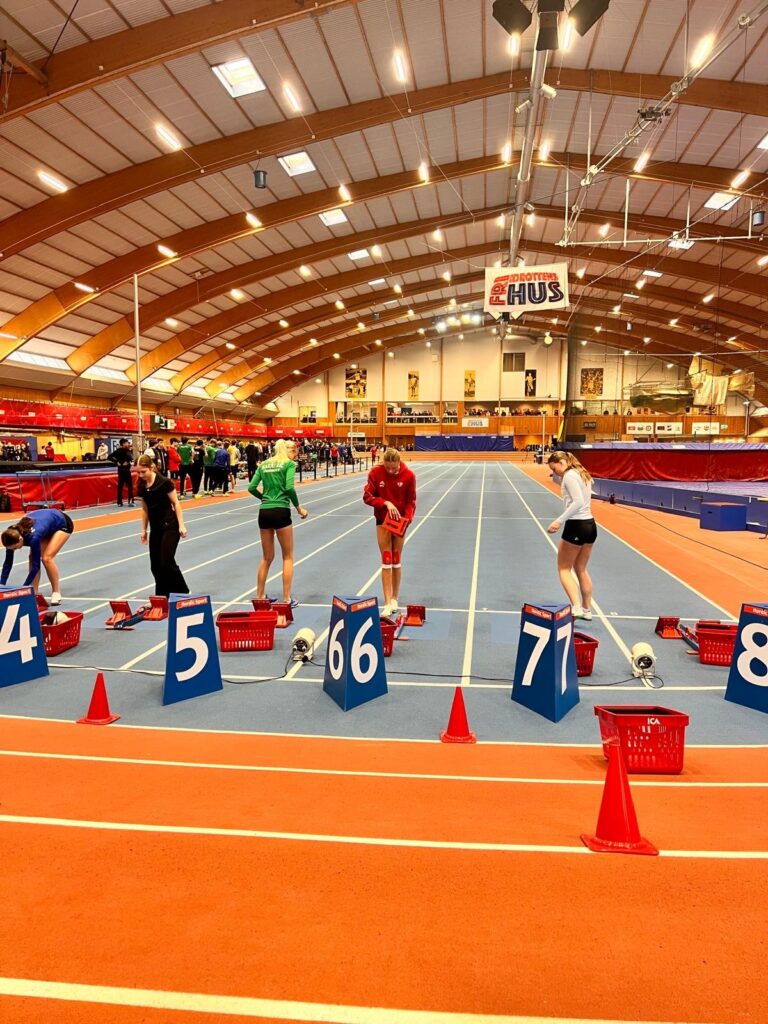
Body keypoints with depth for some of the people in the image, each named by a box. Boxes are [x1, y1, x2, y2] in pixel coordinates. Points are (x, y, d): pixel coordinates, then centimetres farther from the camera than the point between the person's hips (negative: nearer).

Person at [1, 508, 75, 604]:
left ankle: (56, 592, -7)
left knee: (47, 558, -19)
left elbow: (36, 565, -33)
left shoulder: (33, 537, -39)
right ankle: (34, 592, -1)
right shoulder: (13, 535, -22)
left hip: (62, 524, -7)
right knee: (32, 557, -9)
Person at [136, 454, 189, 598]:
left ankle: (183, 593, 5)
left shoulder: (164, 482, -15)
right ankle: (163, 597, 17)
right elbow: (145, 509, 12)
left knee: (167, 562, -11)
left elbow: (176, 503, -11)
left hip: (170, 526, -6)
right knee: (155, 565, 6)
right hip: (155, 528, 7)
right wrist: (143, 529, 13)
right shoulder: (142, 486, 3)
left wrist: (181, 525, -14)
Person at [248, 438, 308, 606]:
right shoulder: (289, 464, -2)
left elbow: (251, 488, 6)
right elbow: (289, 488, -16)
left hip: (264, 512, 5)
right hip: (281, 512, -5)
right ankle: (286, 599, 8)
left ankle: (260, 596, 24)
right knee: (288, 557, 9)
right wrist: (298, 507, -4)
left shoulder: (264, 464, 13)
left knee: (267, 557, 18)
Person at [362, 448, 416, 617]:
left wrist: (407, 518, -23)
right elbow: (367, 496, -11)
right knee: (386, 560, -3)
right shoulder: (375, 473, -14)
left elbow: (411, 501, -7)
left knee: (396, 560, 9)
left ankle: (394, 598, 23)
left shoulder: (408, 475, -13)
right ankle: (387, 603, -1)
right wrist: (386, 503, -25)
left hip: (400, 519, 0)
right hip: (383, 519, 0)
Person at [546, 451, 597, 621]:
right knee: (581, 569, 19)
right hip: (590, 525, 9)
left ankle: (576, 607, -8)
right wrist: (557, 473, 10)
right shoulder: (581, 474, 13)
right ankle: (587, 610, 23)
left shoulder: (570, 475, -14)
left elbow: (578, 502, -25)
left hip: (576, 525, -9)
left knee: (564, 569, 3)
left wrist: (559, 521, -27)